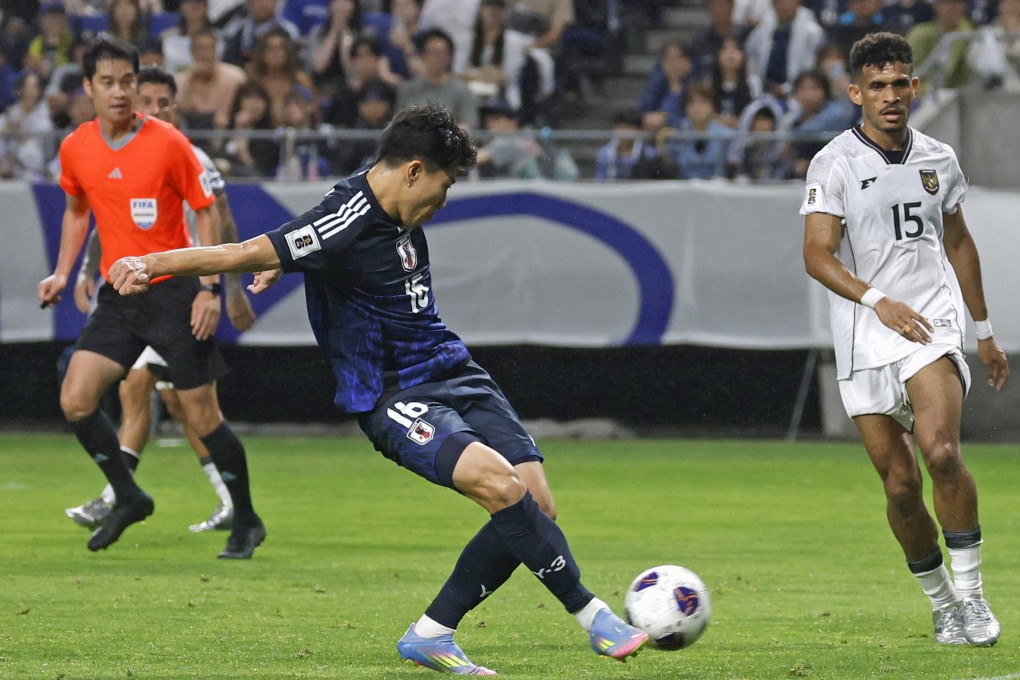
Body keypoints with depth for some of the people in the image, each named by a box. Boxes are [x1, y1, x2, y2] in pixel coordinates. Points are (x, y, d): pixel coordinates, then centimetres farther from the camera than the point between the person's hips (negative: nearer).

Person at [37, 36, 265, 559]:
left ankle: (246, 521, 13)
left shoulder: (168, 144, -13)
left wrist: (209, 289, -13)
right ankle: (127, 498, 13)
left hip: (174, 292, -5)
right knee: (75, 400, -6)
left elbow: (205, 212, -7)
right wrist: (62, 272, 10)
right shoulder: (75, 149, 0)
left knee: (201, 415, -3)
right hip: (118, 295, 5)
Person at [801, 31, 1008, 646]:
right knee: (900, 485, 0)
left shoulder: (938, 159, 10)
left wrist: (985, 332, 27)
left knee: (941, 451, -24)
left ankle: (971, 593, -14)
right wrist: (878, 301, -25)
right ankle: (943, 605, 19)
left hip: (932, 325, 1)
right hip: (864, 342, -1)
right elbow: (817, 254, -10)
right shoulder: (835, 164, -3)